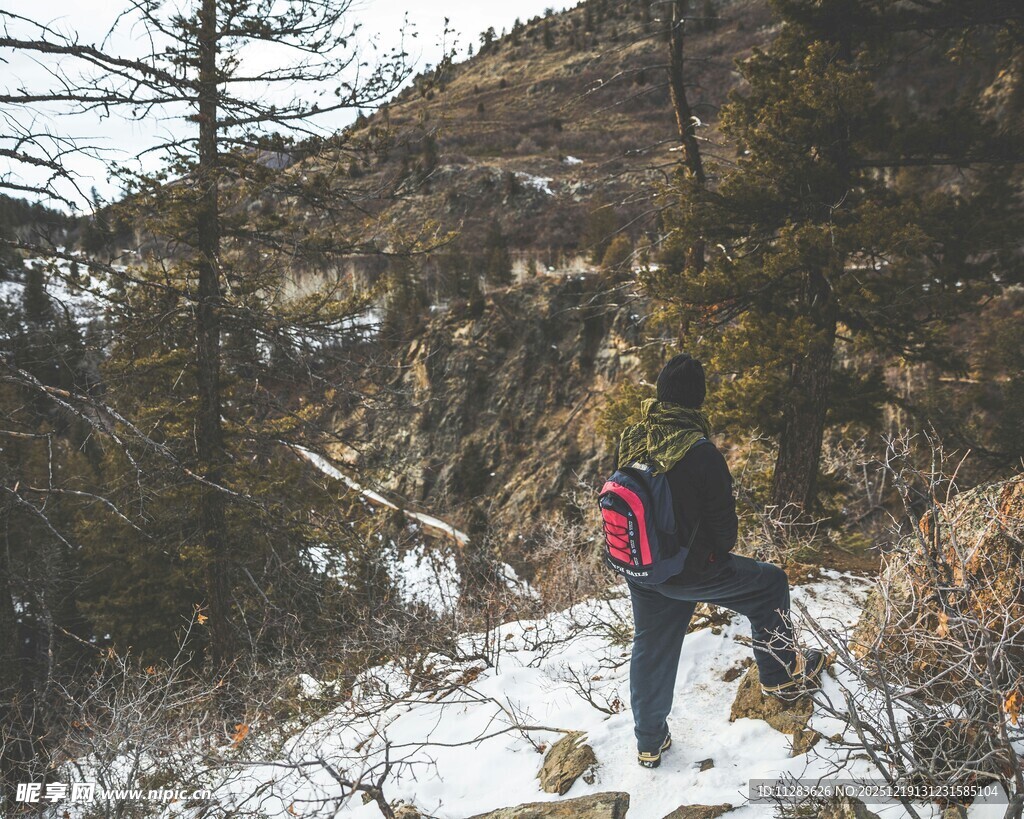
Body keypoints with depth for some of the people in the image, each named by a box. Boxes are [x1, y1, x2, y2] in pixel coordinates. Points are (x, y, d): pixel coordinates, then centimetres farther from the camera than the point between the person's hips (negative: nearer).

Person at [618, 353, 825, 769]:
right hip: (691, 571, -5)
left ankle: (649, 743, 37)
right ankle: (780, 676, 35)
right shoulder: (701, 453, -25)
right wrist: (721, 552, 9)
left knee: (651, 650, 21)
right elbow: (723, 521, -15)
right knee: (769, 584, 18)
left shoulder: (629, 440, -8)